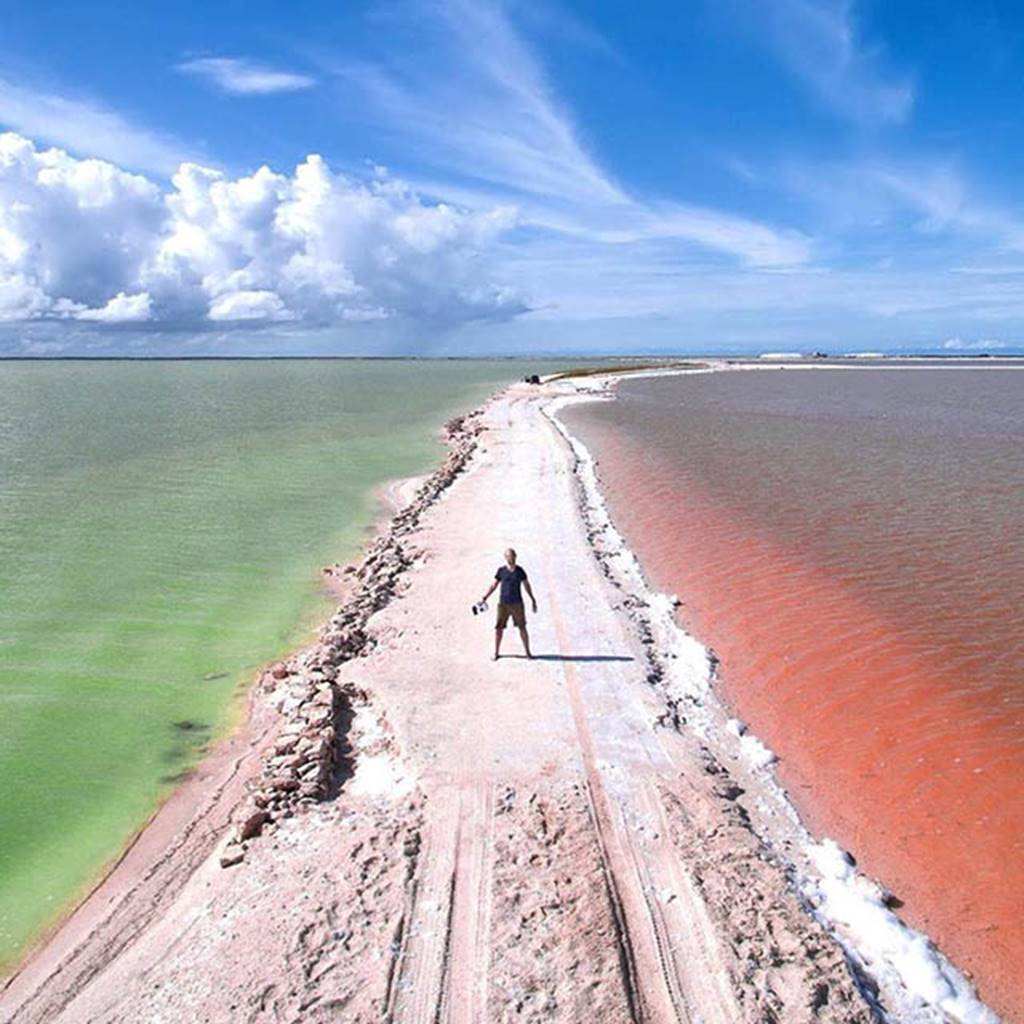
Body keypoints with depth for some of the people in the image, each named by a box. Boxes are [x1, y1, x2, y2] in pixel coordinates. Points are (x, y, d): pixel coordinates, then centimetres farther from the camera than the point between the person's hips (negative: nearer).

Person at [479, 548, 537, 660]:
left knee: (522, 628, 5)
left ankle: (528, 652, 19)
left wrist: (533, 600, 11)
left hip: (517, 604, 0)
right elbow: (494, 586, 6)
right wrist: (484, 598, 1)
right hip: (503, 604, 0)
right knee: (498, 629, 2)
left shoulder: (520, 570, 0)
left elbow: (526, 585, 10)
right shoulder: (501, 571, -1)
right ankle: (496, 653, 18)